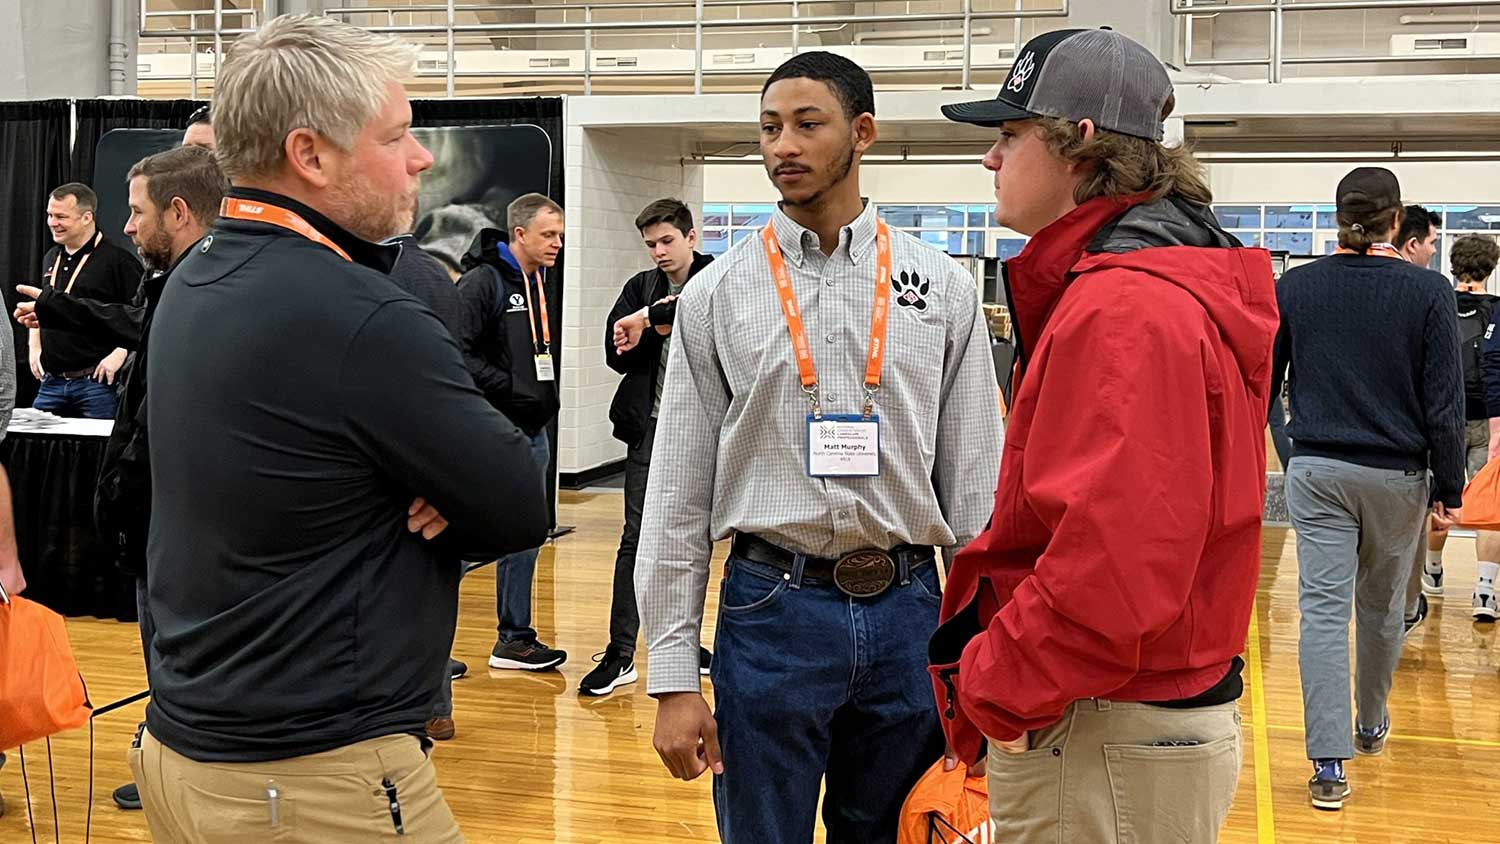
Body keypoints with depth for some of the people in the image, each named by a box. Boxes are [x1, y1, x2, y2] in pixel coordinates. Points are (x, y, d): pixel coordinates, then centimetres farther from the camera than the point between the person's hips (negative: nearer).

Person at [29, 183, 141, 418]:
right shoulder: (51, 258, 15)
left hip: (97, 381, -7)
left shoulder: (118, 260, -8)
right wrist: (34, 348, 15)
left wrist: (119, 355, -18)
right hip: (51, 381, 7)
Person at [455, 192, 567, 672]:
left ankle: (515, 638, 22)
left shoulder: (538, 282, 14)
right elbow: (460, 353, -19)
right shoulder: (482, 281, -12)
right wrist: (511, 389, -18)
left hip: (533, 431, 9)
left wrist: (547, 399, 10)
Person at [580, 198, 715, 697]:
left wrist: (651, 319, -23)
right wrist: (664, 326, -13)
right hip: (652, 426, 1)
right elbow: (617, 353, -1)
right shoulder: (641, 287, 8)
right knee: (637, 538, -3)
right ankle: (620, 654, 0)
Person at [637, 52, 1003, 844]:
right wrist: (673, 676, -3)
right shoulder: (715, 294, 1)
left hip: (908, 608, 1)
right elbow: (678, 495, 1)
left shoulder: (942, 287, 3)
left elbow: (977, 481, 5)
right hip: (771, 607, -1)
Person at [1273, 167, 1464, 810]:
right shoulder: (1428, 292, -7)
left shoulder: (1293, 288, -2)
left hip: (1316, 471, 0)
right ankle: (1371, 726, 39)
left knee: (1323, 610, -1)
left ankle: (1329, 765, -7)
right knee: (1382, 607, 18)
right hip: (1397, 476, 0)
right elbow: (1445, 402, -7)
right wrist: (1450, 489, 1)